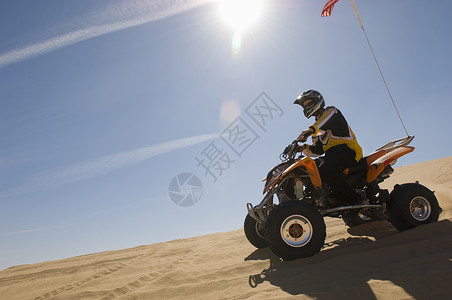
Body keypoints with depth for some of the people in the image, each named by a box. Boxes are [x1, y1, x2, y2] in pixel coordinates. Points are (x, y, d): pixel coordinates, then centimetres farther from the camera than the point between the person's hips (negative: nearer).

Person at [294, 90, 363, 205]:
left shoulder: (331, 111, 8)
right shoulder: (318, 132, 30)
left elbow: (331, 118, -20)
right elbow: (317, 150, 19)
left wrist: (311, 129, -38)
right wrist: (304, 148, -1)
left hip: (346, 149, -9)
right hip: (331, 154, 9)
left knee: (325, 171, -33)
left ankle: (354, 203, -26)